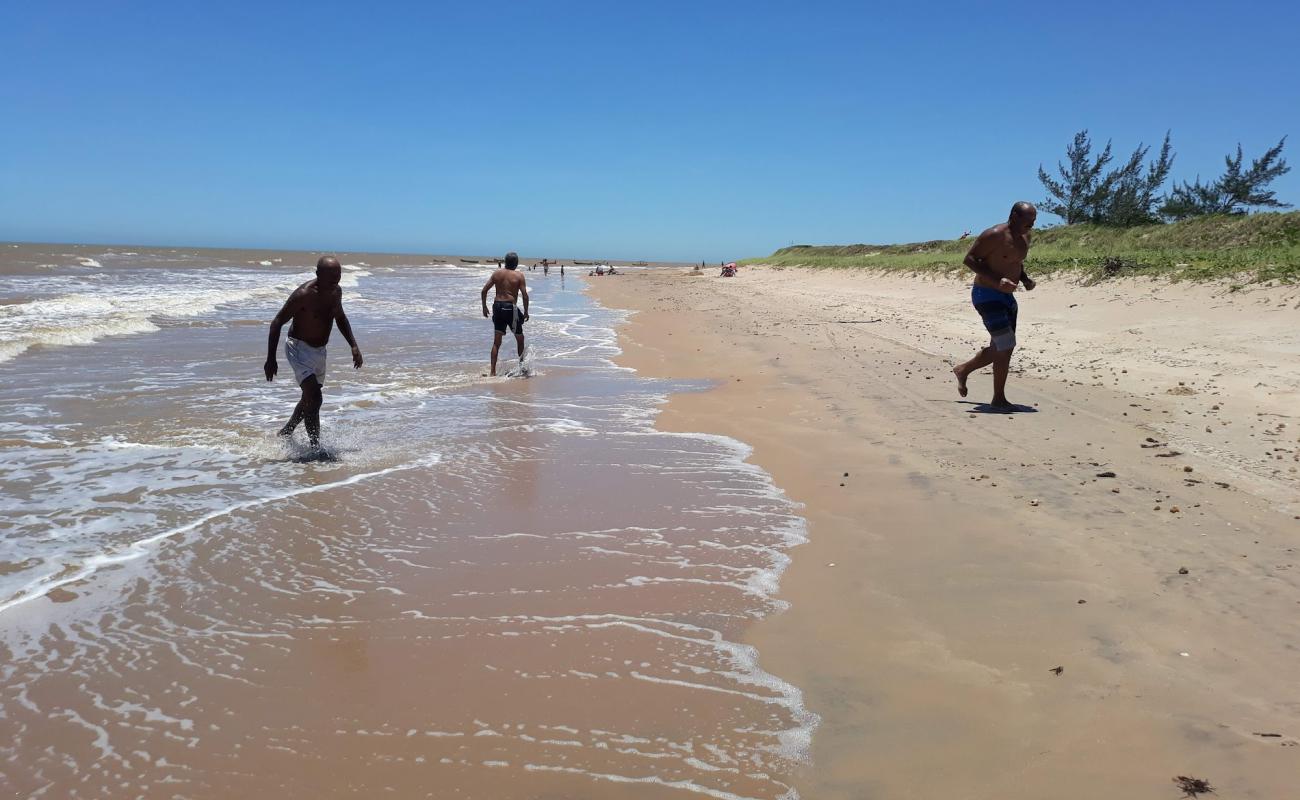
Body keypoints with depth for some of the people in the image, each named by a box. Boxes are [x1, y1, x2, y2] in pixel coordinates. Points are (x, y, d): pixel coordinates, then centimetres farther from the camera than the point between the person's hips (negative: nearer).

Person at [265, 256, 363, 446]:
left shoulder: (336, 292, -2)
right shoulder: (304, 294, -23)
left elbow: (340, 318, 18)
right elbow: (277, 322, -18)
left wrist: (354, 345, 7)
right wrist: (270, 359, -21)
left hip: (319, 350, 8)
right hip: (298, 348, -8)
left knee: (309, 398, 22)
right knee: (314, 398, -20)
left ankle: (285, 433, 44)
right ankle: (315, 448, -15)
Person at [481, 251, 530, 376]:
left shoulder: (496, 274, 7)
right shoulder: (519, 276, -3)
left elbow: (484, 290, 5)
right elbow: (525, 295, -10)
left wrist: (484, 307, 14)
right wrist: (526, 311, 0)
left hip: (497, 306, 4)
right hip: (510, 307, -4)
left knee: (496, 342, 7)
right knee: (519, 338, 16)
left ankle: (493, 371, 3)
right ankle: (522, 365, 26)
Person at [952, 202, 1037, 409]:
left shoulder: (1023, 237, 9)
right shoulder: (994, 235, -17)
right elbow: (969, 259, -17)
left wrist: (1025, 279, 4)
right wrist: (996, 281, -26)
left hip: (1007, 297, 9)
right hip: (986, 296, -9)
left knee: (1000, 349, 15)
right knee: (1006, 346, -14)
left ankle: (963, 370, 37)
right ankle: (998, 399, -3)